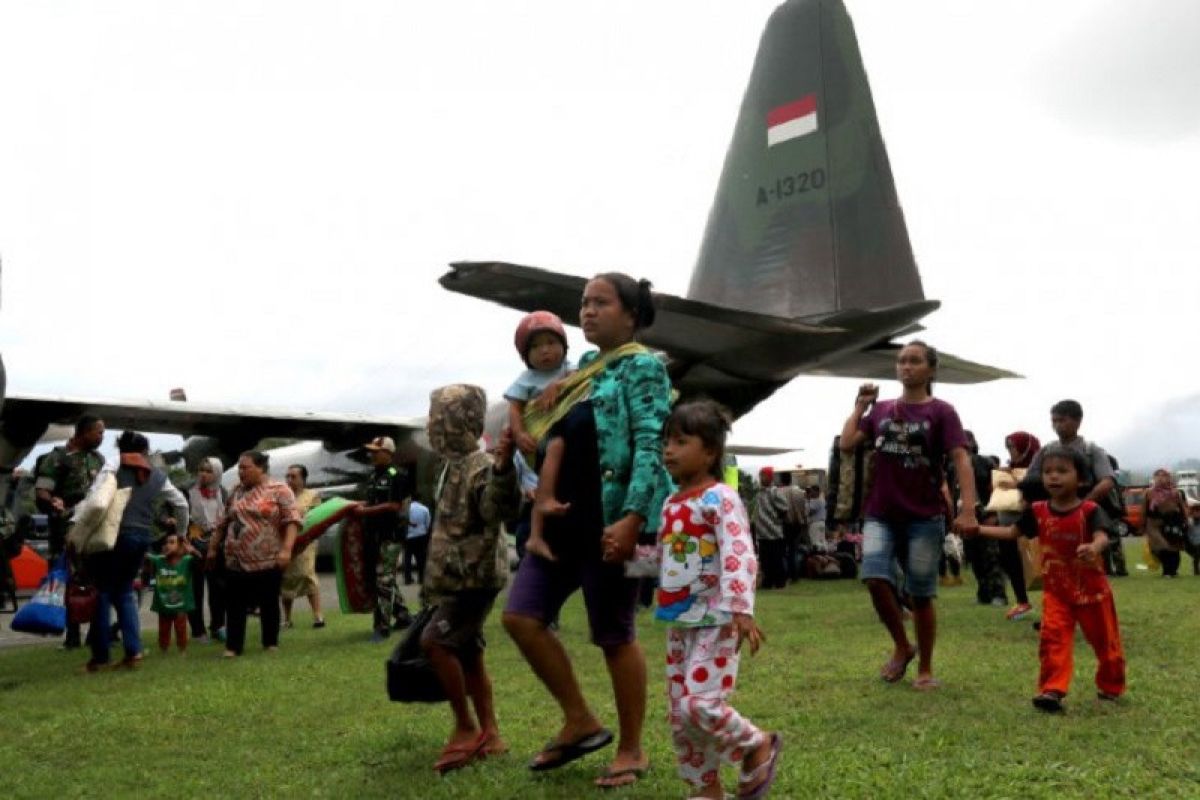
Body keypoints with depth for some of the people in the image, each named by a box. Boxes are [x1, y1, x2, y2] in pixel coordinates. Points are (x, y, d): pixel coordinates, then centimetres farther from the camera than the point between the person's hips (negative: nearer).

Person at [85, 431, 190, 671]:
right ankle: (133, 650, 7)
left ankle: (100, 656, 6)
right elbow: (181, 504, 19)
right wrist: (181, 532, 31)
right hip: (141, 538, 5)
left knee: (102, 593, 4)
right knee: (124, 591, 17)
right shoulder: (158, 476, 13)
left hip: (114, 536, -4)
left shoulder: (114, 465, 0)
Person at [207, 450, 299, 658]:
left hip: (267, 560, -4)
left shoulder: (279, 489, -4)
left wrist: (286, 549, -20)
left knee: (269, 604, 7)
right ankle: (233, 646, 9)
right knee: (235, 605, 3)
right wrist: (213, 548, 19)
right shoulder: (236, 492, 12)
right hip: (236, 561, 4)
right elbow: (224, 523, 19)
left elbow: (291, 521, -11)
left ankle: (271, 643, 19)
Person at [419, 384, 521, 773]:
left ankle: (465, 729, -7)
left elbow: (502, 509, -39)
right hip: (458, 577, 10)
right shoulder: (453, 465, 13)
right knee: (468, 655, 11)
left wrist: (503, 466, -55)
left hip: (476, 576, -10)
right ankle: (489, 735, 19)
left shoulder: (482, 466, -19)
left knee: (435, 641, -17)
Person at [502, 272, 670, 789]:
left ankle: (632, 750, 21)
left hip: (610, 522, -8)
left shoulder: (643, 366, -6)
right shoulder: (583, 370, 17)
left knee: (615, 637, 2)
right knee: (521, 616, 3)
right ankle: (580, 722, 18)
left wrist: (632, 520, -26)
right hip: (564, 520, 8)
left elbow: (651, 446, -17)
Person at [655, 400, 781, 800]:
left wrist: (740, 610, -31)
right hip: (679, 622, 8)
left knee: (701, 704, -14)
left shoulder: (721, 498, -12)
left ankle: (758, 747, 14)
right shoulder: (671, 504, 13)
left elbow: (739, 556, -22)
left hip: (715, 621, -8)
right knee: (679, 714, 10)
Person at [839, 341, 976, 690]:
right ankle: (902, 647, 9)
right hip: (881, 514, 3)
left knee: (921, 594, 4)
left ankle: (926, 669, 22)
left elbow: (961, 459, -12)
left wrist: (967, 508, -23)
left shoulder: (941, 411, -2)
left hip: (925, 517, -2)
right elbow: (846, 446, 1)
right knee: (875, 579, -16)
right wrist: (860, 406, 1)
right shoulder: (880, 410, 9)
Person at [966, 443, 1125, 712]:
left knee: (1104, 640, 14)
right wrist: (978, 530, -2)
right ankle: (1052, 690, -11)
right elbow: (1013, 532, 6)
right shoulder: (1038, 511, -4)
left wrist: (1094, 548, -57)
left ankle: (1111, 687, 35)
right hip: (1056, 591, 2)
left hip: (1092, 589, -2)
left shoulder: (1090, 511, -17)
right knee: (1053, 639, -12)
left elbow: (1102, 536, -33)